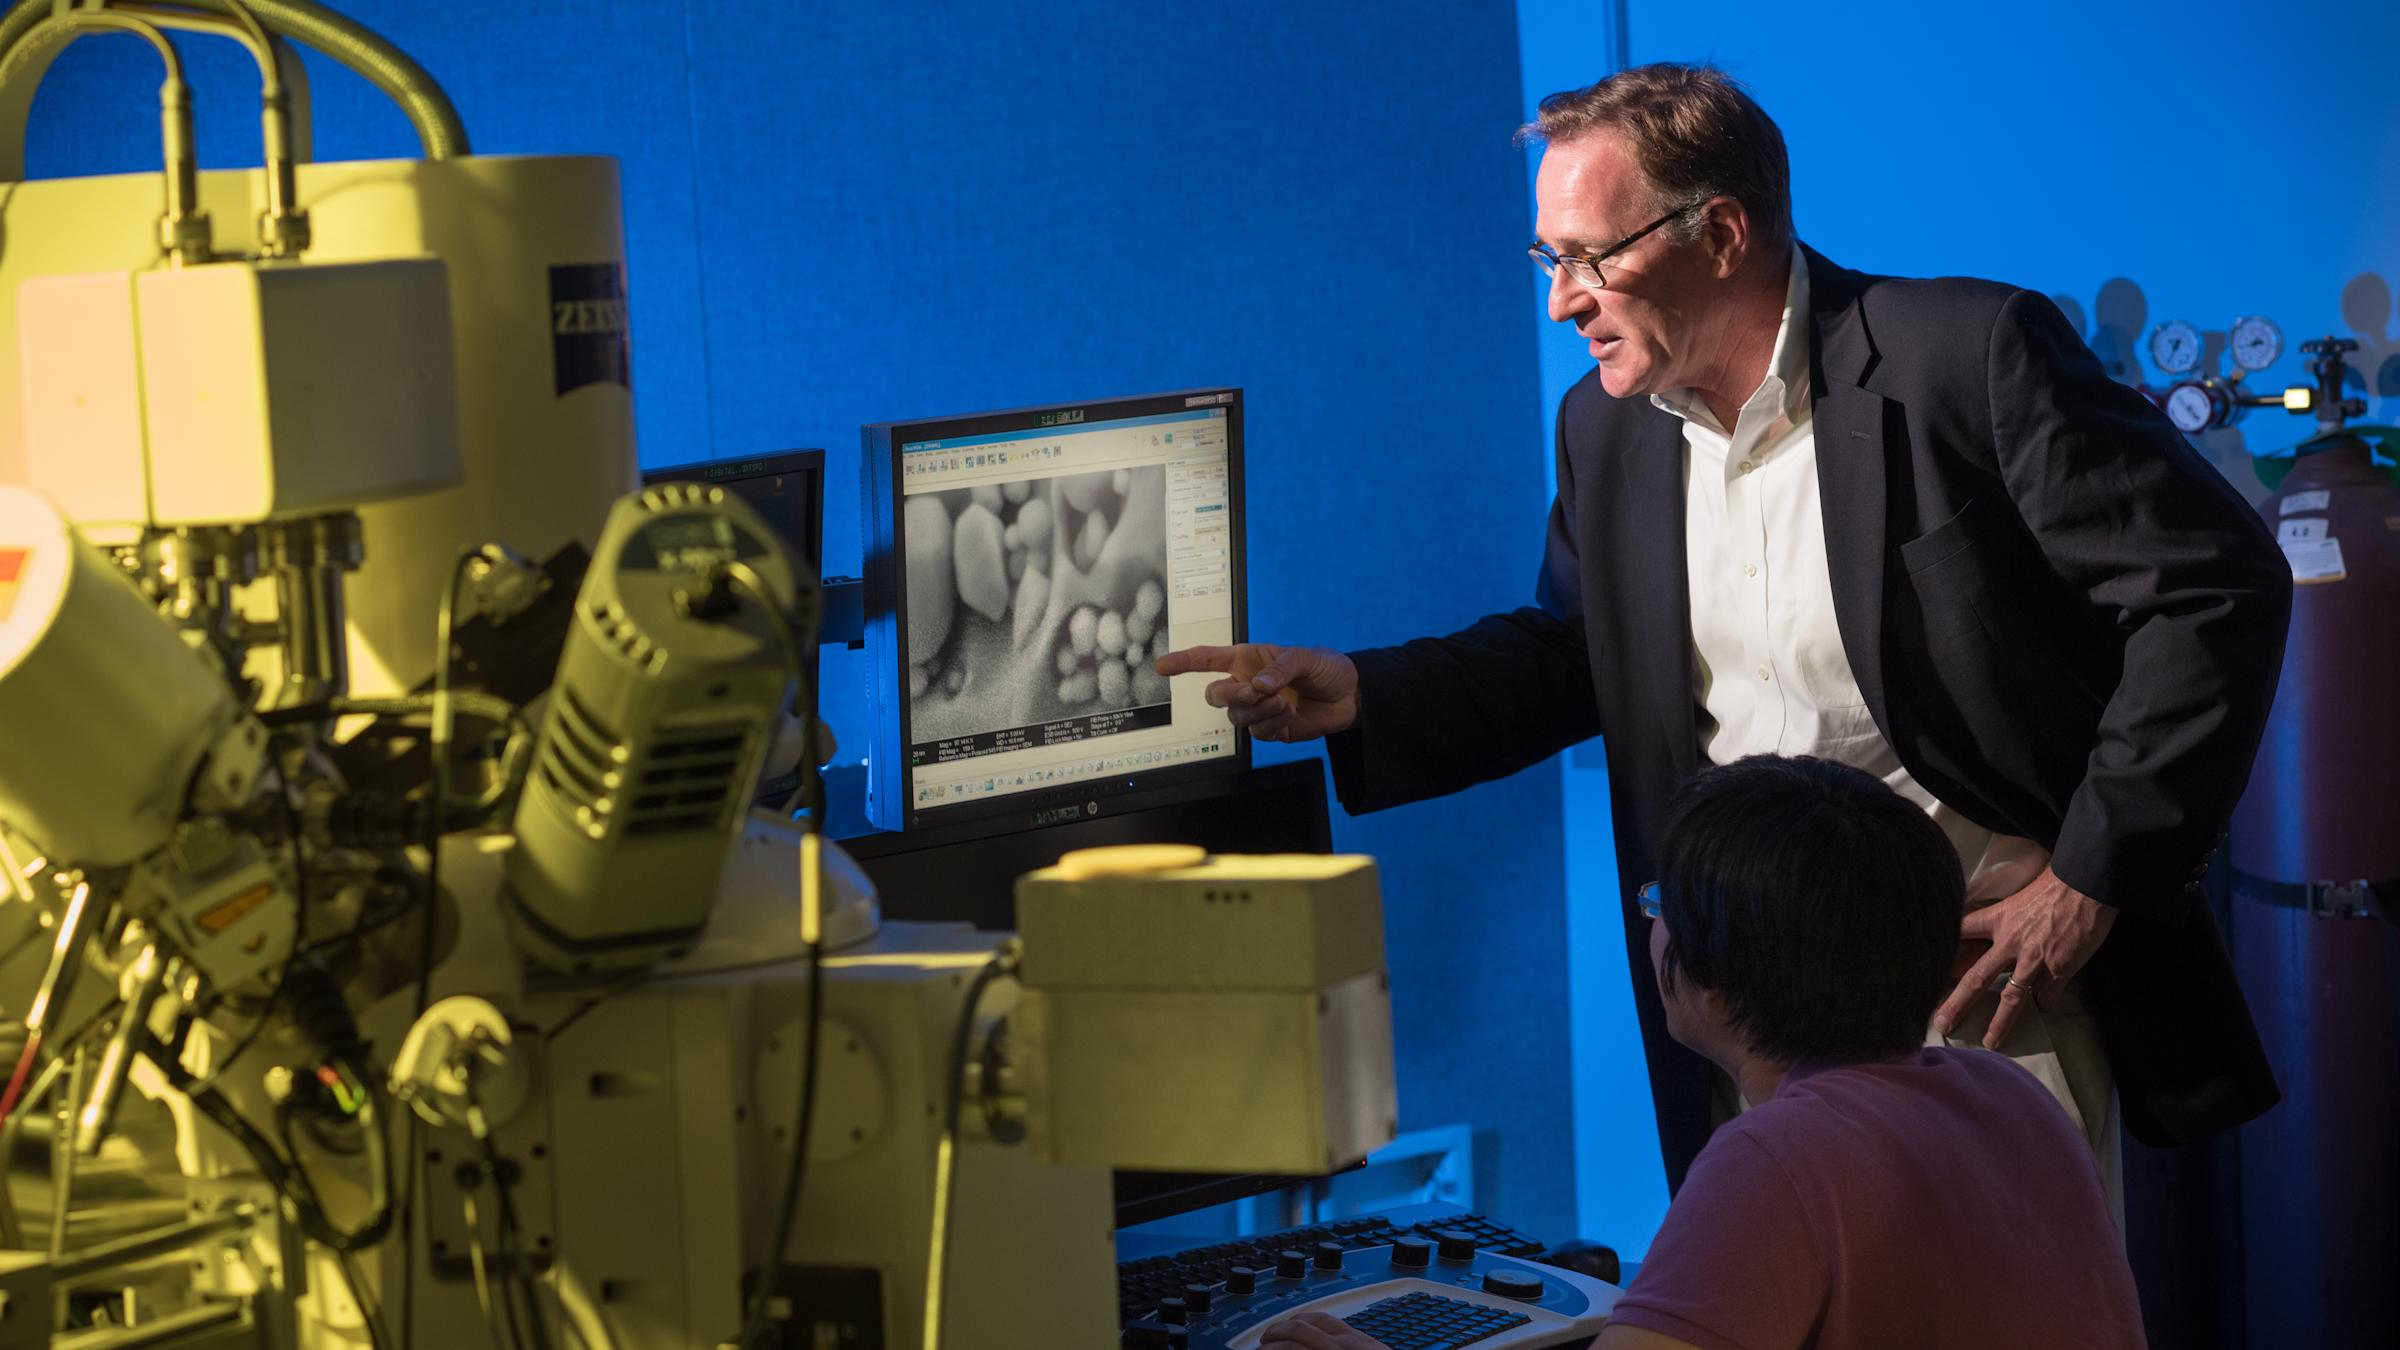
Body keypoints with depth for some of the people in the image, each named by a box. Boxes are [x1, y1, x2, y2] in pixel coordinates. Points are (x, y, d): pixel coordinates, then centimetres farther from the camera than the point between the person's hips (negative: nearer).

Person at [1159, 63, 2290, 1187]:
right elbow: (1575, 653, 20)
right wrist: (1358, 695, 3)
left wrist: (2088, 881, -15)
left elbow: (2215, 590, -14)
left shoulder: (1971, 355, -15)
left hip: (1985, 963, -5)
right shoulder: (1607, 429, 6)